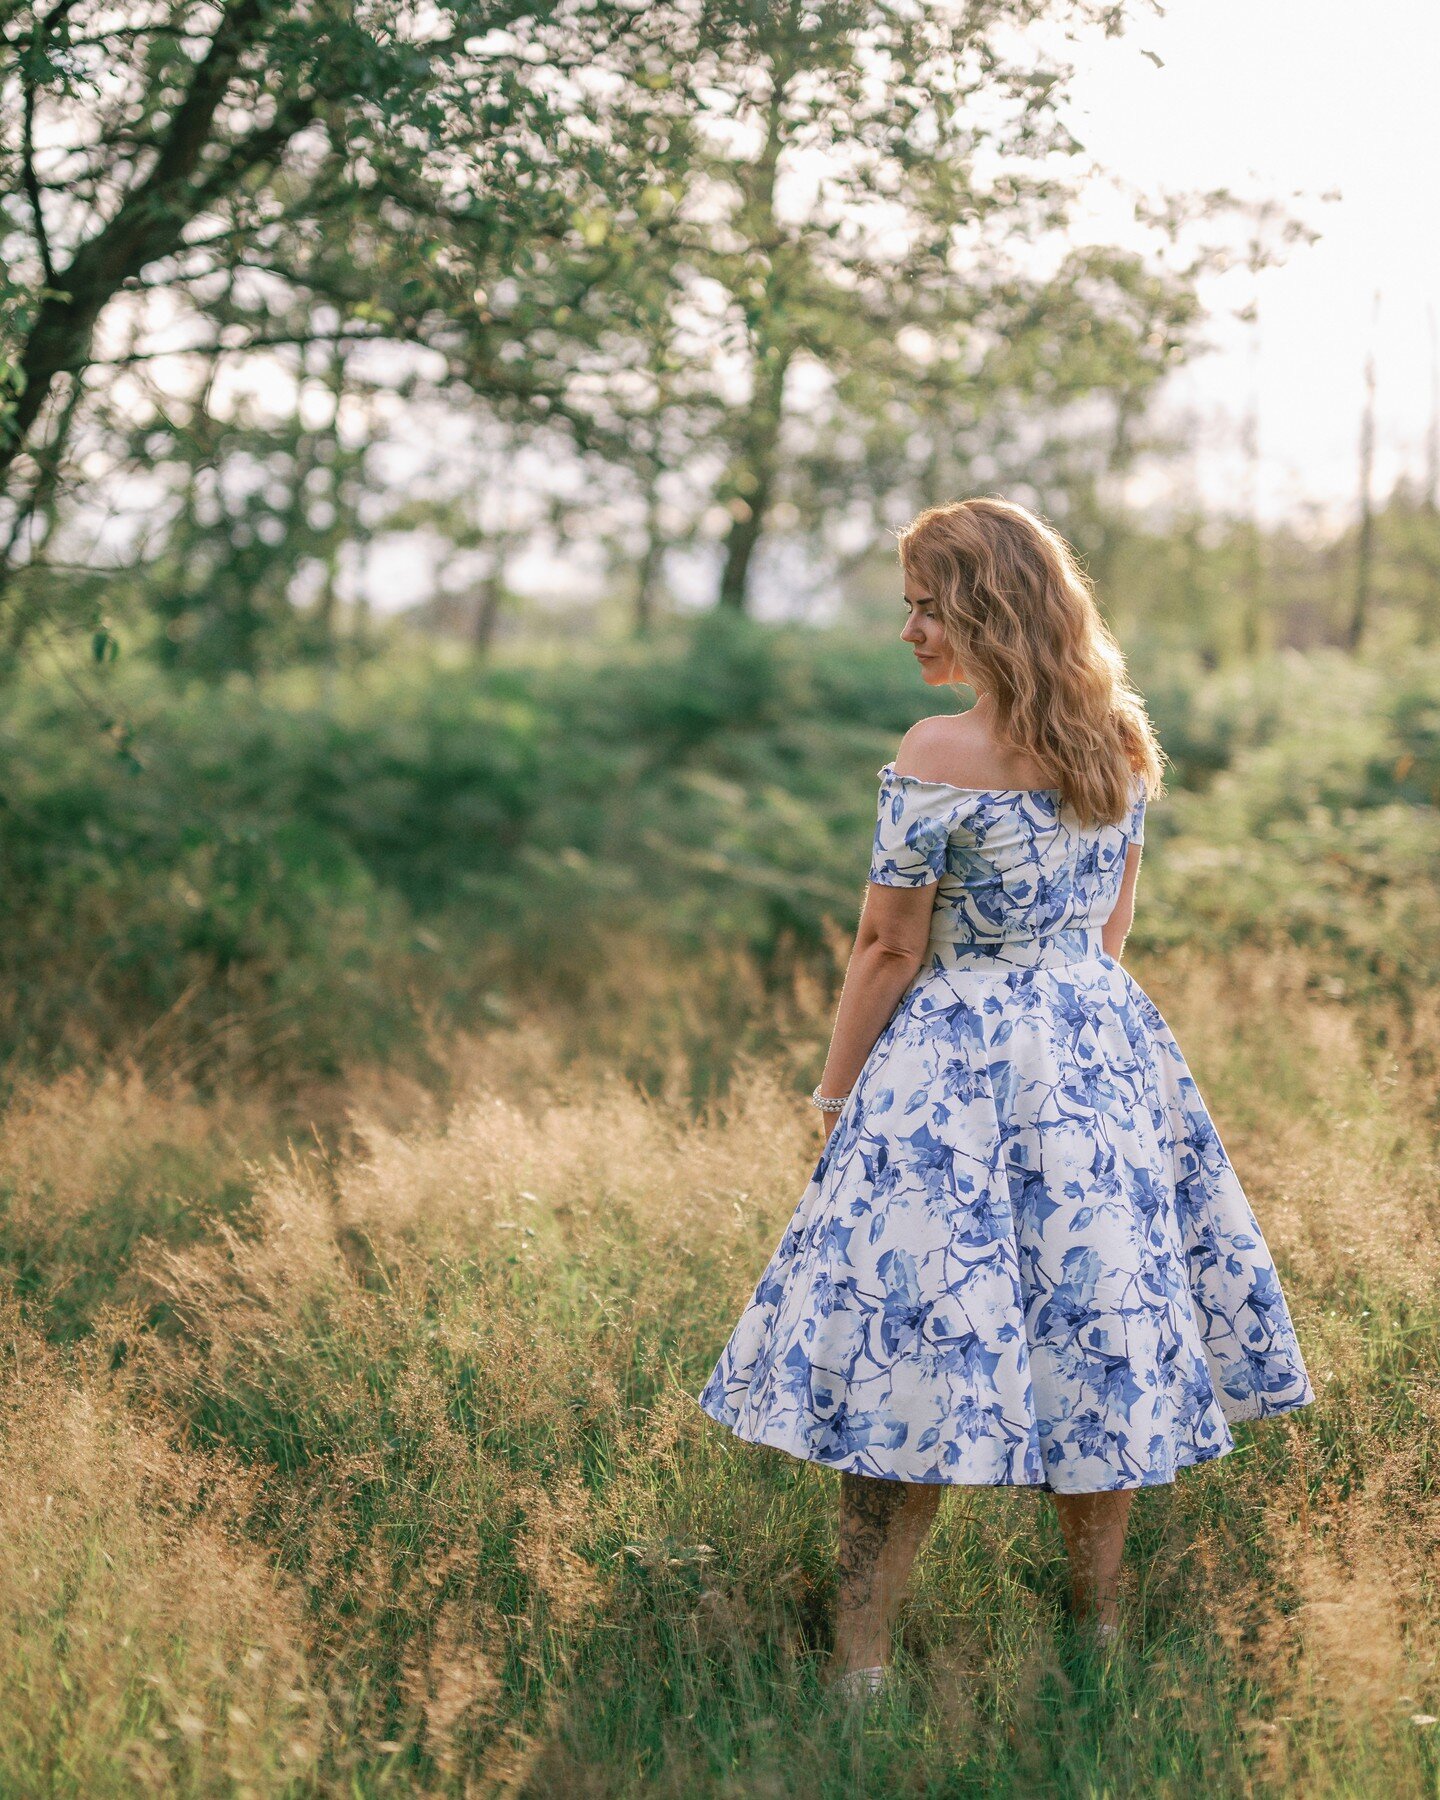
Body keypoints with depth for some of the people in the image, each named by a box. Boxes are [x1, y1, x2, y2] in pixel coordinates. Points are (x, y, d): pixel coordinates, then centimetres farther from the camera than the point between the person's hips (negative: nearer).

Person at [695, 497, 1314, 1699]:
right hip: (1106, 1049, 7)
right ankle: (1101, 1618, 28)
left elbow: (889, 949, -12)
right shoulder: (1122, 742, 4)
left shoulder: (939, 756, -17)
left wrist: (836, 1089, 0)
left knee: (913, 1345, -1)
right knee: (1107, 1325, 14)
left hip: (956, 1065, -7)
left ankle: (862, 1658, 5)